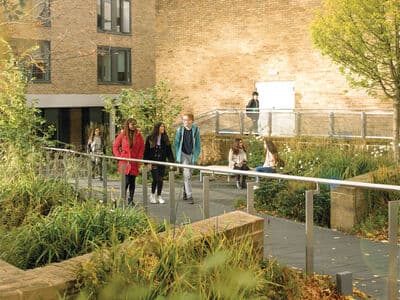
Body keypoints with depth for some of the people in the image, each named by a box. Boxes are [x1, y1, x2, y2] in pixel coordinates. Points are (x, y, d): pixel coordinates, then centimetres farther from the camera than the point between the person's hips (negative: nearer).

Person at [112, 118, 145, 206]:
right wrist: (119, 157, -2)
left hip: (134, 162, 2)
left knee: (132, 182, 5)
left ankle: (131, 200, 14)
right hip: (125, 162, -2)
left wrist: (139, 158, 0)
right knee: (126, 181, -9)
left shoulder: (138, 135, 4)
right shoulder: (122, 134, 0)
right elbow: (115, 146, 6)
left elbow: (142, 147, 9)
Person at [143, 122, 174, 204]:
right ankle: (152, 195, 10)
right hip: (153, 162, -3)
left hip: (162, 162, 4)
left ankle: (159, 196, 14)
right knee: (156, 179, -9)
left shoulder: (165, 138, 7)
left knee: (160, 179, 4)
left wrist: (171, 161, 1)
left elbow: (169, 151, 9)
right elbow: (146, 151, -3)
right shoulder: (150, 138, -3)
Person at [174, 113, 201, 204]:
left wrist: (196, 156, -2)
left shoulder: (196, 130, -4)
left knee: (188, 175, 13)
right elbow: (176, 143, 3)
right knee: (187, 175, -10)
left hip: (192, 155, 2)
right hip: (183, 154, -2)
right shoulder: (180, 130, -5)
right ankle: (189, 196, -10)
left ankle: (185, 193, 31)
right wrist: (177, 156, 1)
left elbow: (198, 144, 3)